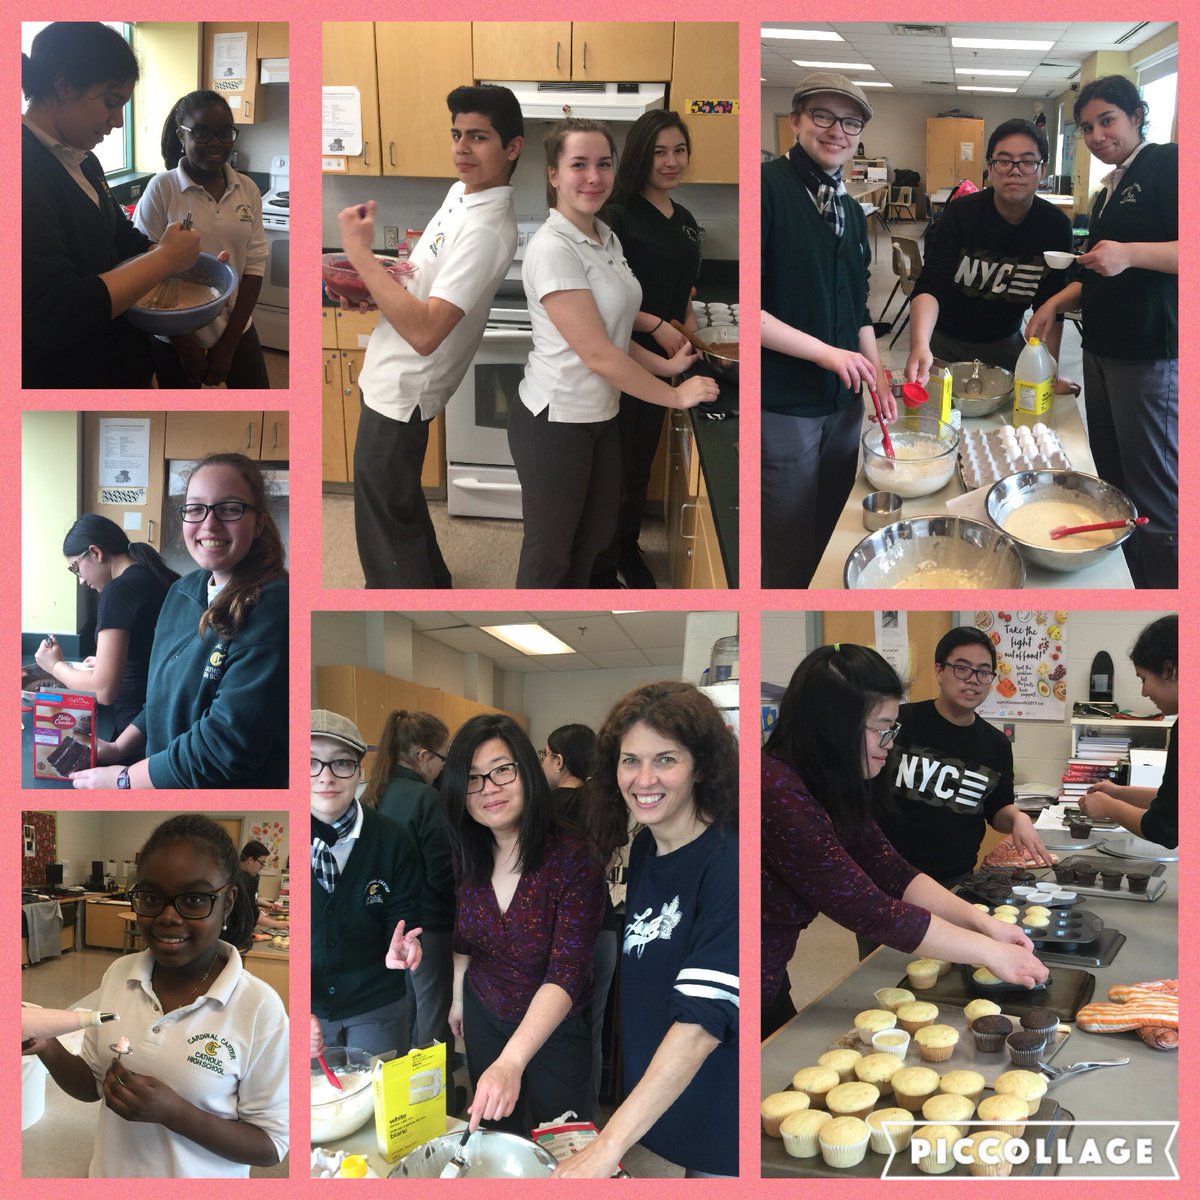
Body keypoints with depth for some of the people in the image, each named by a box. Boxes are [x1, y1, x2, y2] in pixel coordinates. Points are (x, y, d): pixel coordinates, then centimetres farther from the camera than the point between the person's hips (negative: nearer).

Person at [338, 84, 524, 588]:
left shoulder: (486, 230, -28)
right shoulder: (462, 190, 3)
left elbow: (424, 331, -35)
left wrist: (359, 252, -29)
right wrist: (372, 278, 1)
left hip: (400, 391, -10)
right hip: (393, 378, 10)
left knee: (385, 525, 3)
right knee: (402, 507, 27)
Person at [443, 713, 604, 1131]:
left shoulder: (574, 861, -28)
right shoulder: (468, 857, -9)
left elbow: (566, 974, -35)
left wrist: (511, 1062, -46)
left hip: (554, 1028, -5)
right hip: (484, 1015, 5)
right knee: (491, 1132, 23)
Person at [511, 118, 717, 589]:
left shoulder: (608, 238, 4)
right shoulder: (552, 249, -23)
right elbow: (598, 354, -24)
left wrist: (667, 365, 3)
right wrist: (674, 395, -15)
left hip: (601, 417, 9)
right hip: (554, 423, -8)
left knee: (595, 537, 22)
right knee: (549, 552, 8)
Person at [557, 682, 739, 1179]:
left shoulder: (728, 865, -21)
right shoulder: (641, 849, 2)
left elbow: (704, 1019, -29)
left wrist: (607, 1147, -33)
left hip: (721, 1134, -7)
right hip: (650, 1113, 7)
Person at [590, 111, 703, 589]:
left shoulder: (686, 222, 8)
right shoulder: (617, 217, -16)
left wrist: (689, 334, 1)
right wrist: (655, 324, -23)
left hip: (659, 361, 7)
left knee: (641, 464, 19)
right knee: (612, 470, 1)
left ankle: (628, 550, 36)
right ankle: (600, 571, 16)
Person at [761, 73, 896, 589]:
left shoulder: (851, 211, 14)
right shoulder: (767, 187, -12)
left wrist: (876, 373, 9)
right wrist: (825, 352, -20)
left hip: (843, 401, 8)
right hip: (780, 406, -8)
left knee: (832, 541, 16)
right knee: (787, 554, 0)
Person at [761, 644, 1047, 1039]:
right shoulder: (777, 792, -28)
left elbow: (891, 872, 3)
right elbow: (869, 911, -26)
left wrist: (982, 921, -9)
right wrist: (991, 953, -19)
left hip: (771, 988, 9)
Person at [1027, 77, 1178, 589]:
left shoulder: (1168, 164, -8)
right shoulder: (1108, 191, 20)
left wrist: (1130, 253, -28)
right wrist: (1057, 302, 16)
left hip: (1153, 357, -9)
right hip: (1102, 350, 9)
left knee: (1156, 506, -8)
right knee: (1115, 487, 10)